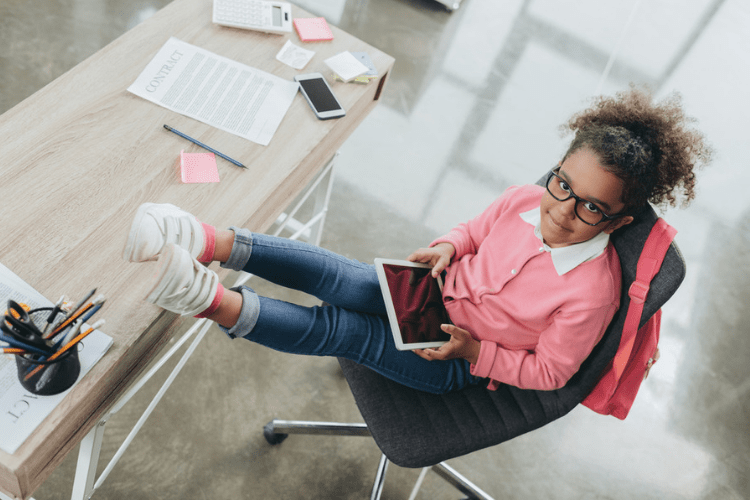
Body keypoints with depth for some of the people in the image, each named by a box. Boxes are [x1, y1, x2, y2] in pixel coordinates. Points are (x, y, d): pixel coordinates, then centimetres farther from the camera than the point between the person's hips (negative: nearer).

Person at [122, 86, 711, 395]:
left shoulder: (591, 293, -24)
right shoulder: (526, 199, -10)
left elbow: (549, 373, -14)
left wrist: (474, 350, -23)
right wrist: (447, 248, -12)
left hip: (460, 363, -4)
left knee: (342, 330, -25)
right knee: (331, 275, -19)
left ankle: (214, 302, -31)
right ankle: (212, 243, -26)